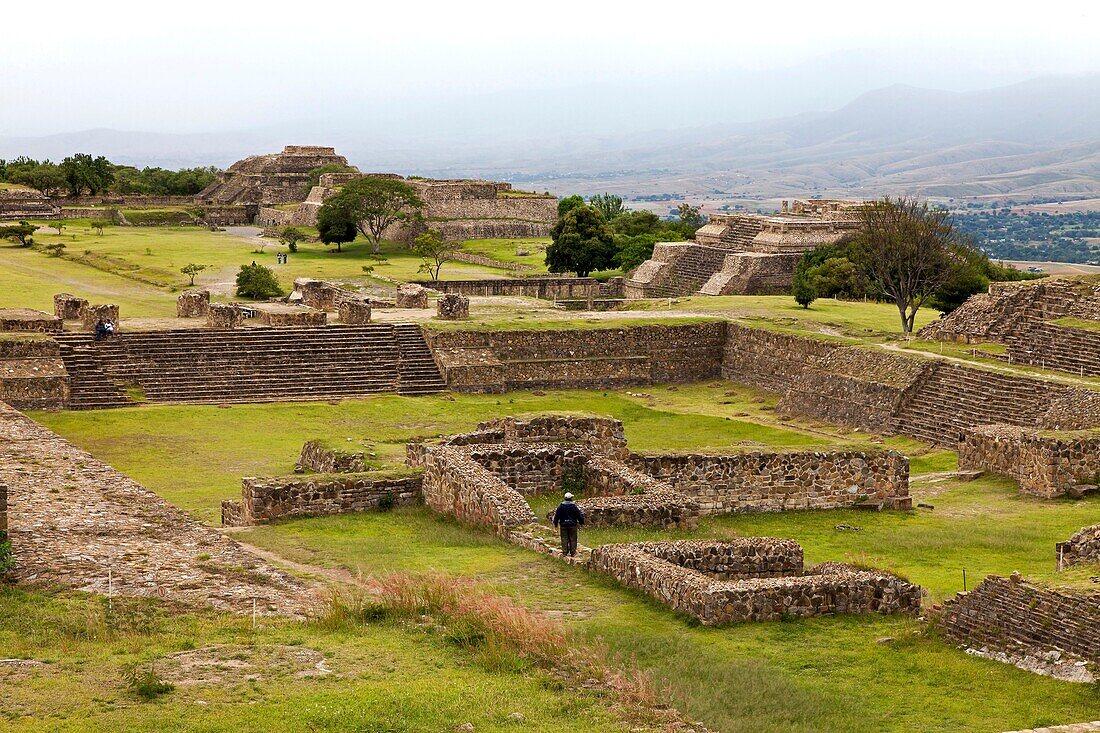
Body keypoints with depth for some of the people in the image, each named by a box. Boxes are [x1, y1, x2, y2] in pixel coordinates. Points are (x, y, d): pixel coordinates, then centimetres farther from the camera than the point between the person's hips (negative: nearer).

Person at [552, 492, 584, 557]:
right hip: (572, 525, -1)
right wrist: (581, 522, 12)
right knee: (573, 539, 5)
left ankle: (564, 553, 5)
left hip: (563, 525, 1)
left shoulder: (561, 506, -2)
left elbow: (556, 515, 4)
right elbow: (579, 515, -2)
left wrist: (556, 523, 14)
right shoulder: (574, 506, -8)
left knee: (564, 539, 6)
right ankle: (573, 553, 7)